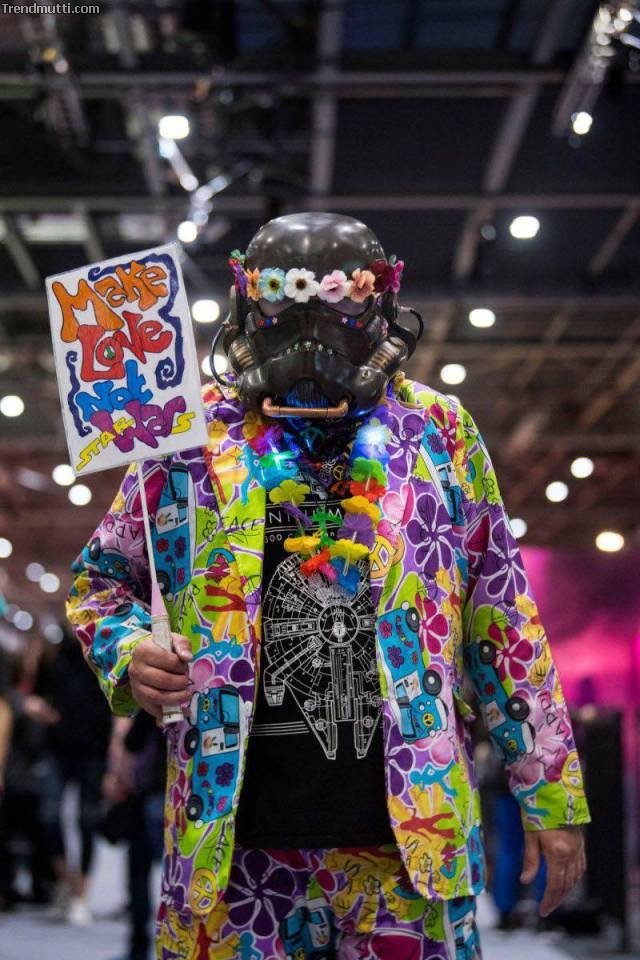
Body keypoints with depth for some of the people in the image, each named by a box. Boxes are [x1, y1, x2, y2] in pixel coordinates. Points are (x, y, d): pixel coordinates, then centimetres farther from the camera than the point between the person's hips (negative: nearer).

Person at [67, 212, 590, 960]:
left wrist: (551, 795, 6)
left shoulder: (437, 431, 5)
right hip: (238, 839, 0)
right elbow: (102, 579, 15)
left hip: (411, 830, 0)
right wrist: (128, 654, -7)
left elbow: (503, 619, 8)